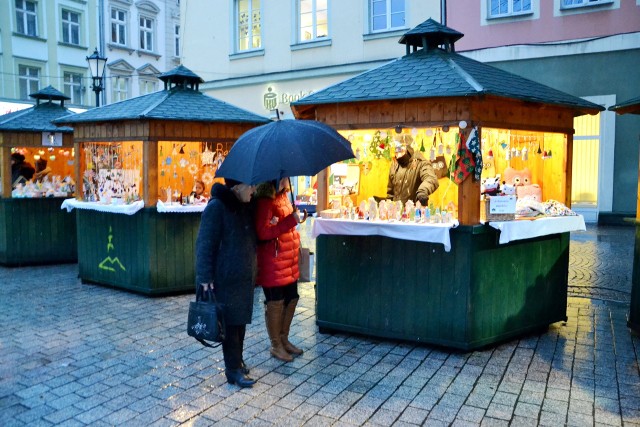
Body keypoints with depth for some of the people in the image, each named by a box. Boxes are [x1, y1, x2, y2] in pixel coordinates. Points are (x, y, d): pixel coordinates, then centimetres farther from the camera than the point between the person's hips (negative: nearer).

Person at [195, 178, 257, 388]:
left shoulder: (246, 206, 8)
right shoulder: (217, 207, -16)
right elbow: (205, 244, -16)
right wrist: (205, 278, -18)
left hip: (245, 276, 8)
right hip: (226, 279, -8)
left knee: (241, 319, 16)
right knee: (231, 322, 0)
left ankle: (237, 360, 31)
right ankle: (233, 370, 10)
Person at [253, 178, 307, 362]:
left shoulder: (283, 197, 10)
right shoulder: (264, 202, -17)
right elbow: (262, 232, -26)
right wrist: (292, 220, -26)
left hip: (288, 261, 9)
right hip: (272, 262, -9)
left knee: (291, 299, 16)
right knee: (275, 303, 3)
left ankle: (284, 339, 33)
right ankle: (276, 346, 19)